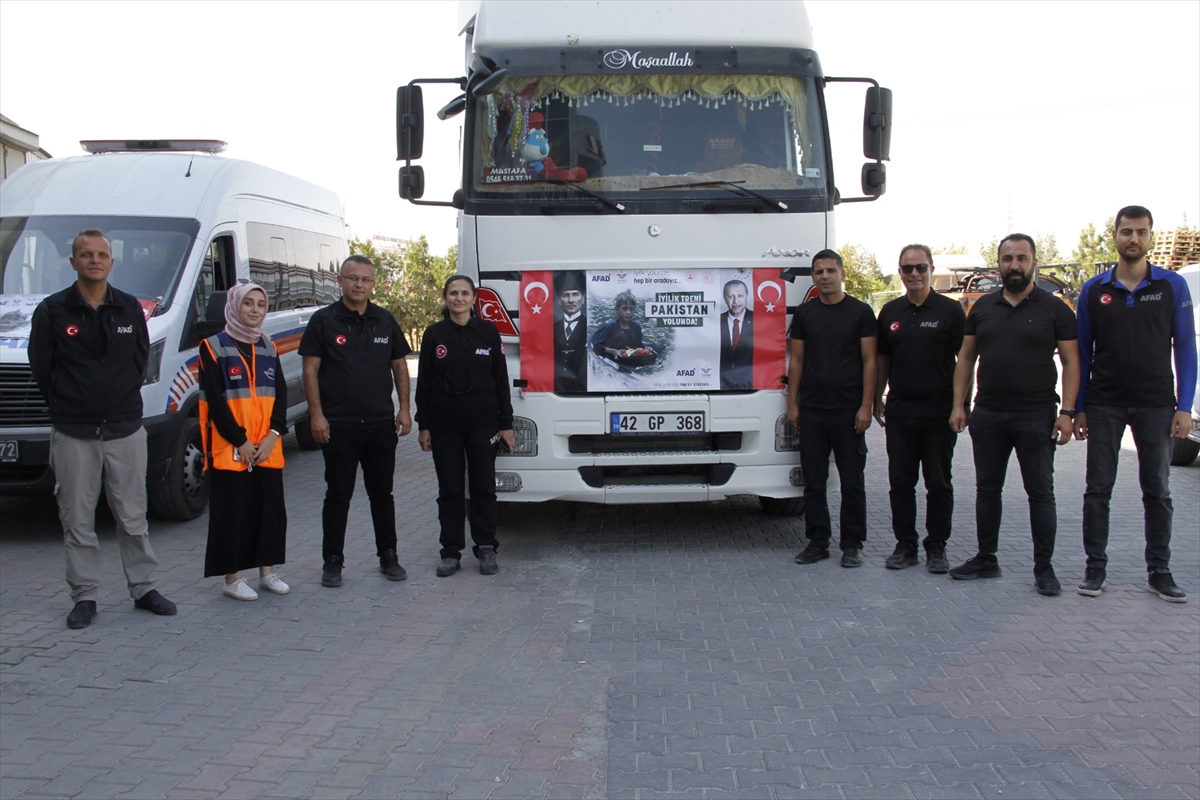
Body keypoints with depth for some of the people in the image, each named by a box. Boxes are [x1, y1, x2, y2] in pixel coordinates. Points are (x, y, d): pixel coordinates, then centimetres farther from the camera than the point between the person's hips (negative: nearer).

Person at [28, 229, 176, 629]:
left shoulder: (130, 308, 6)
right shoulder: (52, 310, -3)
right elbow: (40, 366, 3)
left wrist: (124, 397, 8)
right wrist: (64, 405, 5)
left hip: (126, 430, 2)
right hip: (73, 434, -2)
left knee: (133, 516, 8)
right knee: (78, 520, 4)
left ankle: (144, 588, 19)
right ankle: (85, 596, 15)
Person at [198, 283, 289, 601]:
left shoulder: (268, 348, 12)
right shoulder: (213, 347, -3)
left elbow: (281, 395, 7)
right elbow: (215, 401, -9)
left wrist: (273, 435, -6)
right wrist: (240, 441, -13)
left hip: (267, 449, 5)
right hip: (230, 448, -5)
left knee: (272, 508, 7)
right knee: (232, 512, 0)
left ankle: (267, 571, 20)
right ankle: (232, 578, 9)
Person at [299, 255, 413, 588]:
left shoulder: (385, 321, 9)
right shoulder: (324, 320, -1)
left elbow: (399, 365, 13)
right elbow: (311, 369, -3)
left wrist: (404, 408, 4)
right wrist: (316, 414, -10)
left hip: (381, 423, 3)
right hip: (338, 425, -3)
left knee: (382, 493, 11)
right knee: (338, 495, 4)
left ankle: (388, 557, 22)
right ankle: (332, 561, 14)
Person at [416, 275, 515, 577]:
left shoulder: (488, 331, 2)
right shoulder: (434, 334, 3)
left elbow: (501, 380, 3)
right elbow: (424, 383, 5)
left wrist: (506, 423, 0)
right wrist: (423, 425, 1)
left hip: (483, 424, 0)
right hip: (444, 425, 1)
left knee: (483, 487, 5)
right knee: (450, 489, 6)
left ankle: (486, 549, 15)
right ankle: (451, 552, 14)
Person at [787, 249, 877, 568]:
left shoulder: (860, 312, 0)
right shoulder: (804, 314, 9)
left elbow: (869, 361, -2)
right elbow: (797, 361, 10)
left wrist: (866, 406, -9)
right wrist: (792, 404, 4)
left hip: (848, 411, -3)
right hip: (811, 410, 3)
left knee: (852, 481, 4)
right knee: (813, 480, 7)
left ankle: (852, 544, 13)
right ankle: (818, 541, 17)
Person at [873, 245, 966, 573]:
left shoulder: (949, 310, -2)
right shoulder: (890, 312, 9)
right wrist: (877, 400, 11)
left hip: (939, 411, -3)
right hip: (899, 411, 3)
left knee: (938, 482, 5)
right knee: (900, 482, 7)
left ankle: (936, 548, 14)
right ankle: (905, 545, 17)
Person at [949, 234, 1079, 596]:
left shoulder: (1054, 309, -2)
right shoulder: (983, 307, 8)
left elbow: (1071, 362, -3)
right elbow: (965, 358, 11)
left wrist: (1067, 411, -12)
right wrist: (958, 404, 3)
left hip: (1036, 417, -4)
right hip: (988, 415, 4)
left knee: (1040, 493, 2)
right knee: (987, 489, 11)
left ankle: (1044, 568, 9)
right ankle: (986, 559, 23)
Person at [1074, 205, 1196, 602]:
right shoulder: (1094, 290, 2)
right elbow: (1082, 353, 5)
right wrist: (1078, 408, 2)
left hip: (1156, 405, 0)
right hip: (1104, 404, 0)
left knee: (1157, 490, 8)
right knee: (1098, 488, 4)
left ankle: (1159, 571, 17)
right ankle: (1095, 566, 13)